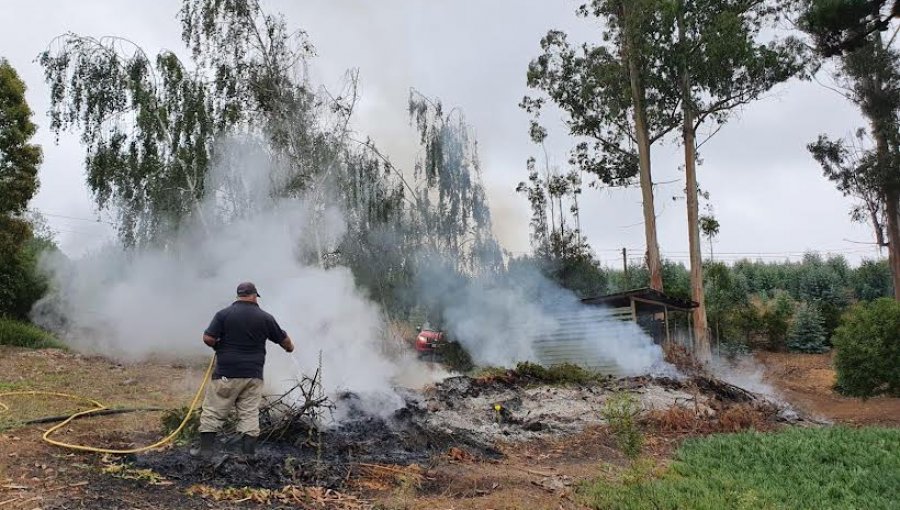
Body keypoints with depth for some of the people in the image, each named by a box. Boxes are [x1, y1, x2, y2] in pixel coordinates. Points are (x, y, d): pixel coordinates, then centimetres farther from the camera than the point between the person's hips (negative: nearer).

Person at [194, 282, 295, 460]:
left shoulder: (224, 314, -4)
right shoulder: (265, 318, 1)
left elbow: (208, 338, -10)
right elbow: (284, 340, 11)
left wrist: (220, 347, 11)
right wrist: (290, 347, 32)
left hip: (226, 373, -1)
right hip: (253, 375, 2)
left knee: (213, 411, 8)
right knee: (250, 414, 7)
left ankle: (206, 449, 8)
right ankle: (249, 453, 6)